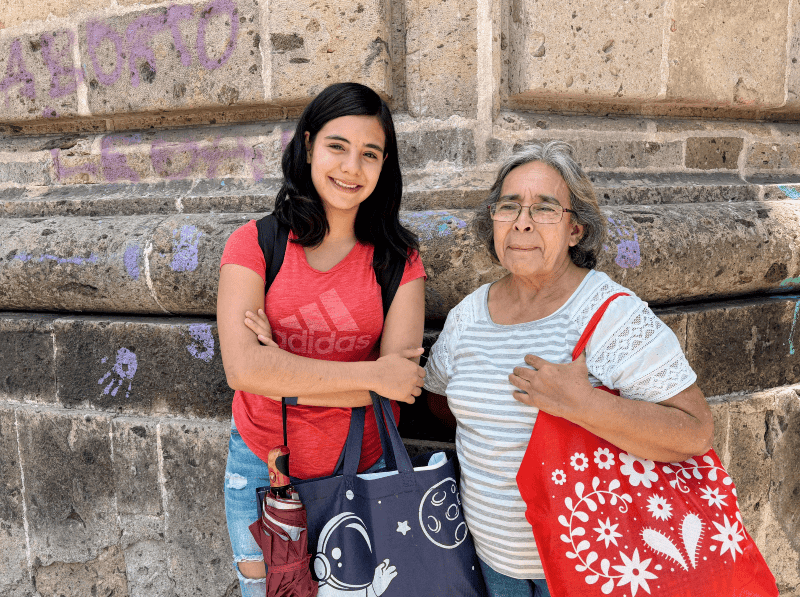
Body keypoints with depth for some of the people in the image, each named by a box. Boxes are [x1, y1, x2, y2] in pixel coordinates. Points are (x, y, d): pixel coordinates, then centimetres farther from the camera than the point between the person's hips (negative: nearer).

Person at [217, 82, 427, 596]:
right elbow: (243, 368, -21)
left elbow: (402, 378, -15)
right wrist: (372, 374, -21)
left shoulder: (398, 259, -6)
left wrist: (285, 372, -21)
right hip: (263, 469, 0)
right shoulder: (254, 245, -9)